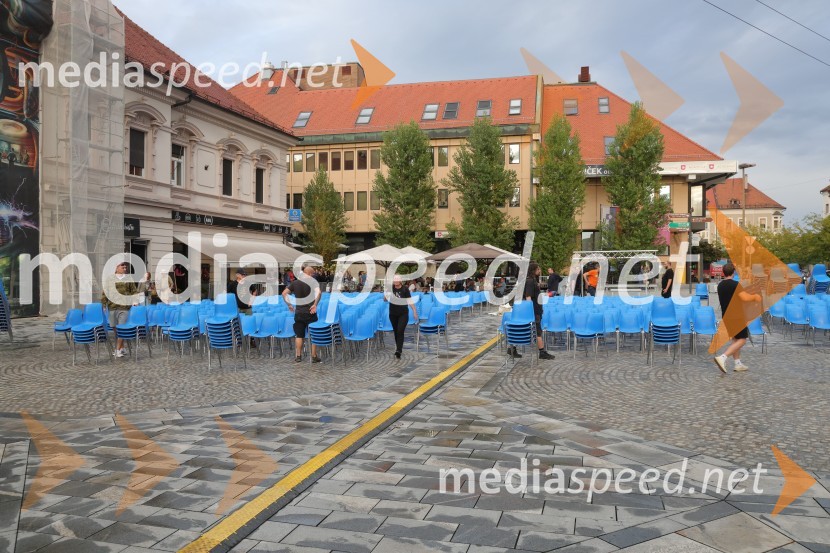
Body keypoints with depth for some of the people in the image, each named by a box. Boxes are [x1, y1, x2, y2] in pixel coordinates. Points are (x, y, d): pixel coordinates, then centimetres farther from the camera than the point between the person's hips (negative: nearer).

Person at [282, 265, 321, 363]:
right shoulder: (313, 282, -6)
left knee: (299, 335, 10)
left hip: (298, 313, 4)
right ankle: (314, 357, 7)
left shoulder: (295, 283, 8)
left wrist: (289, 305, 9)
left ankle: (298, 357, 11)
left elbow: (284, 293, 4)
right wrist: (315, 304, -19)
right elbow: (318, 292, -25)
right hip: (310, 312, -4)